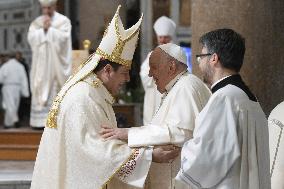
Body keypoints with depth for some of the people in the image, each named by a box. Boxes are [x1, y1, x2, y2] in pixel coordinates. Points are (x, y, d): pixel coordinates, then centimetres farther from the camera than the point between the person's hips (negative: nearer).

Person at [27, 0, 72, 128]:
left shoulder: (63, 21, 2)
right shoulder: (36, 23, 12)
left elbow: (63, 37, -12)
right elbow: (31, 38, -2)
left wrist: (49, 28, -10)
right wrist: (43, 29, -10)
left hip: (57, 63, -3)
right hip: (41, 64, 3)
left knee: (57, 91, -8)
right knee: (40, 90, -3)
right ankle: (40, 120, -4)